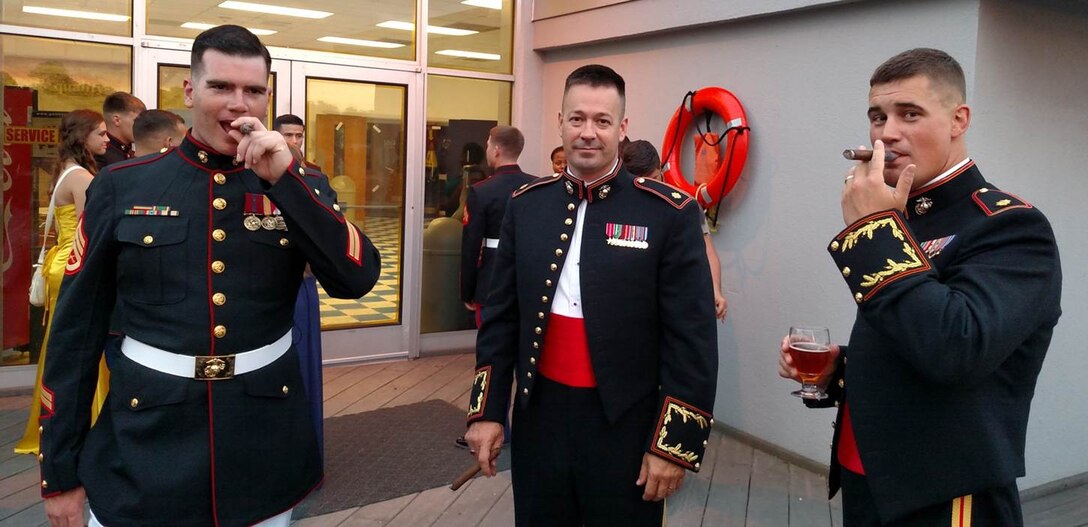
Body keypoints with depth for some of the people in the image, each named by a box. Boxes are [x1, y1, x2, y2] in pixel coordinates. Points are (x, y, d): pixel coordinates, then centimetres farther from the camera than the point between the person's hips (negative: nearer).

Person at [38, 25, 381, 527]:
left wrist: (285, 181, -19)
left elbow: (358, 279, -13)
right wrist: (60, 469, 3)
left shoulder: (301, 187, 1)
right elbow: (77, 328, 1)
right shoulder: (121, 187, -2)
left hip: (265, 452, 1)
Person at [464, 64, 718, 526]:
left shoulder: (670, 213, -9)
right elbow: (501, 316, 7)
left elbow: (692, 339, -9)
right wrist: (486, 411, 4)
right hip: (538, 418, 3)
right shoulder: (526, 205, 3)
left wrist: (675, 443, -10)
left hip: (626, 427, -3)